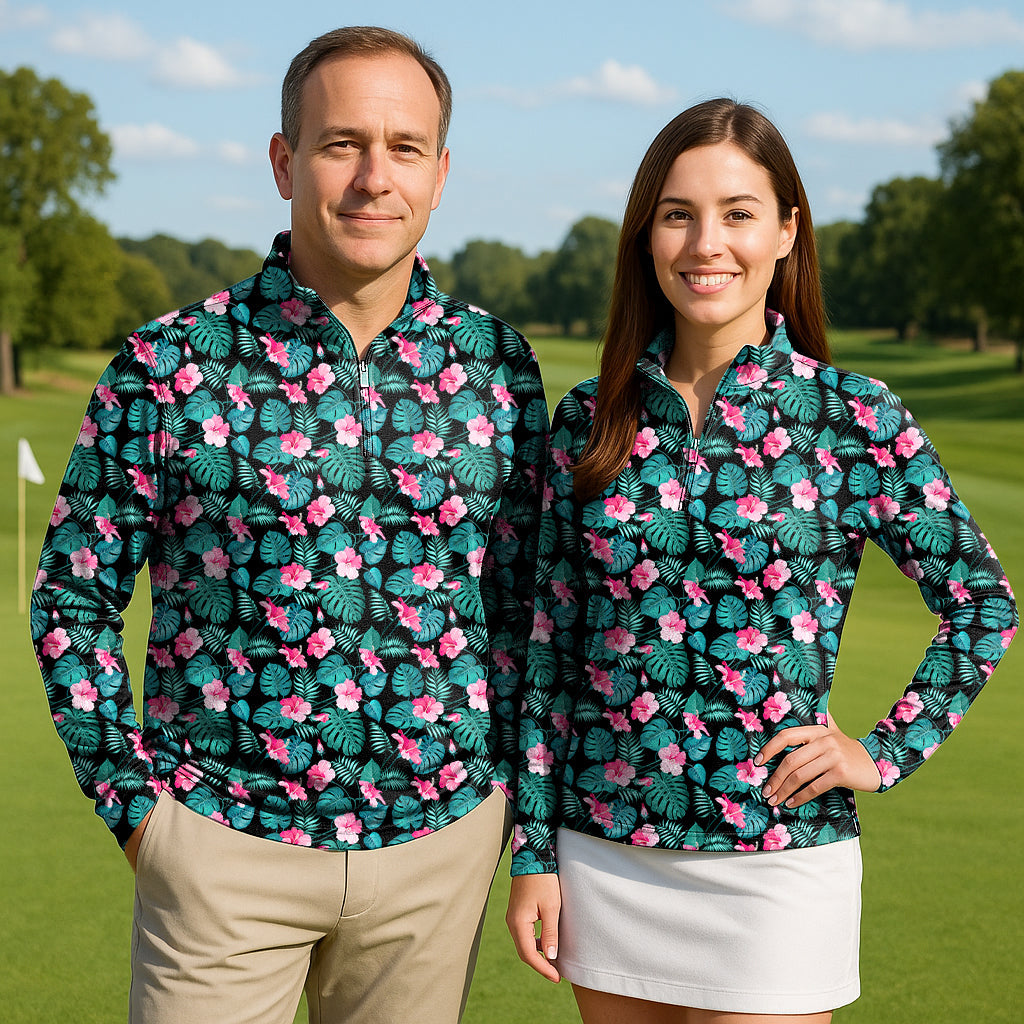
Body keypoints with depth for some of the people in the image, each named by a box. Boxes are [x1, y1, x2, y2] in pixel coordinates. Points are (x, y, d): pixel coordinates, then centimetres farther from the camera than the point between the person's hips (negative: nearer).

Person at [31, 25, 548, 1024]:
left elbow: (527, 600, 10)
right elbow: (73, 597, 2)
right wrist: (133, 799, -2)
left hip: (442, 836, 2)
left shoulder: (497, 365, 2)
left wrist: (507, 795, 7)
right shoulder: (169, 365, -5)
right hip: (223, 837, -2)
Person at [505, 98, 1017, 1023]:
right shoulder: (589, 421, 3)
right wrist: (533, 851, 5)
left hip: (779, 863, -3)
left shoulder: (855, 420, -6)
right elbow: (554, 644, 6)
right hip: (606, 857, 3)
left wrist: (885, 755, -4)